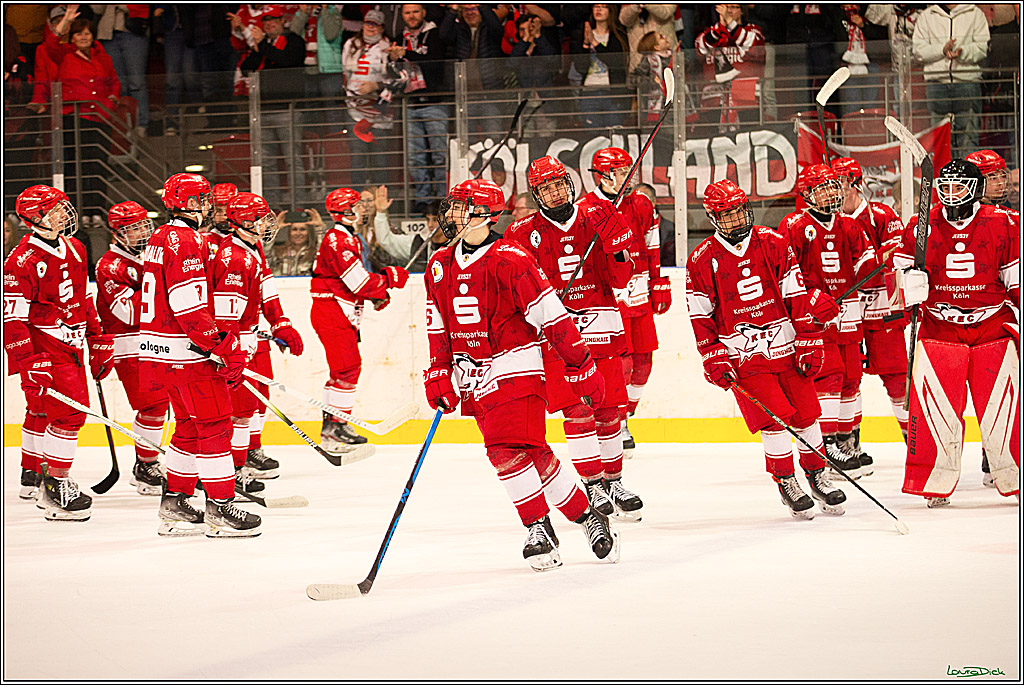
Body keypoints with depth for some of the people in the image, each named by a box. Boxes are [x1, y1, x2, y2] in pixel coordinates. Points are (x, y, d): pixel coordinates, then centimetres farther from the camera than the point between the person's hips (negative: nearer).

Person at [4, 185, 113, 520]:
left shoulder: (73, 249, 9)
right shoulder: (23, 262, -17)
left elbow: (83, 298, 20)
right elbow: (12, 318, -19)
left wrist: (99, 341, 18)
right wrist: (28, 365, -25)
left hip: (71, 343, 8)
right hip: (42, 347, -8)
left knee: (42, 412, 19)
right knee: (69, 411, -15)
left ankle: (32, 476, 32)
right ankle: (55, 489, -10)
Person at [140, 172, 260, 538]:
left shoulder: (160, 239, 16)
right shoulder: (186, 241, -16)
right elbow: (189, 306, -23)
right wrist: (223, 347, -20)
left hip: (158, 350, 10)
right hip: (185, 351, -10)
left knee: (190, 425, 17)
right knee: (215, 424, -4)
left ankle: (174, 506, 21)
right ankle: (220, 508, -2)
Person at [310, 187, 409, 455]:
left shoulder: (349, 239, 17)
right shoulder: (338, 240, -18)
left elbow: (358, 280, 24)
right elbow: (358, 282, -22)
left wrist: (378, 292, 8)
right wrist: (390, 278, -11)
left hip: (343, 315, 11)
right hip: (331, 313, -11)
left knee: (348, 368, 14)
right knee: (347, 368, -12)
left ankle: (334, 423, 21)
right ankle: (334, 428, -10)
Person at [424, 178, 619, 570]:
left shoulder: (509, 261, -14)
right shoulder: (440, 266, 8)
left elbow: (551, 316, -13)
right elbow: (438, 327, 17)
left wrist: (581, 367, -12)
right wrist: (439, 375, 7)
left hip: (514, 368, -6)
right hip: (474, 378, 6)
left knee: (509, 450, -17)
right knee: (535, 455, 1)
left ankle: (539, 528, -2)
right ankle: (586, 516, 11)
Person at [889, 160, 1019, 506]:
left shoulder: (1002, 224, -2)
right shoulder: (921, 226, 1)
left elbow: (1016, 278, 5)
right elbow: (902, 280, 8)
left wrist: (1019, 320, 2)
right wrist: (909, 279, -14)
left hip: (992, 328, 0)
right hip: (939, 330, 0)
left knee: (1002, 407, -2)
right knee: (934, 408, -8)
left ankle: (1012, 478, 11)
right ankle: (935, 484, 2)